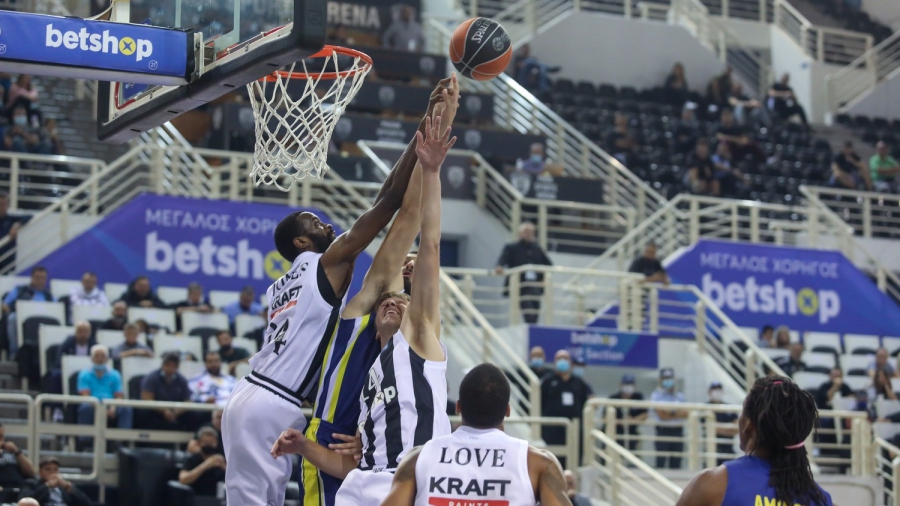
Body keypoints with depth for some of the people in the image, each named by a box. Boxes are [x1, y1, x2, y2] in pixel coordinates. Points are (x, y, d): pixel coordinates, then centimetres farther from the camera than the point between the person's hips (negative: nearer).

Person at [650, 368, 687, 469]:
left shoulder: (680, 396, 14)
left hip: (677, 430, 4)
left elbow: (685, 413, 1)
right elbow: (661, 415, -9)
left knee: (676, 463, 4)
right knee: (661, 462, -8)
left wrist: (670, 413, -8)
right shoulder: (656, 395, 1)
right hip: (663, 431, -4)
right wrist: (677, 413, 0)